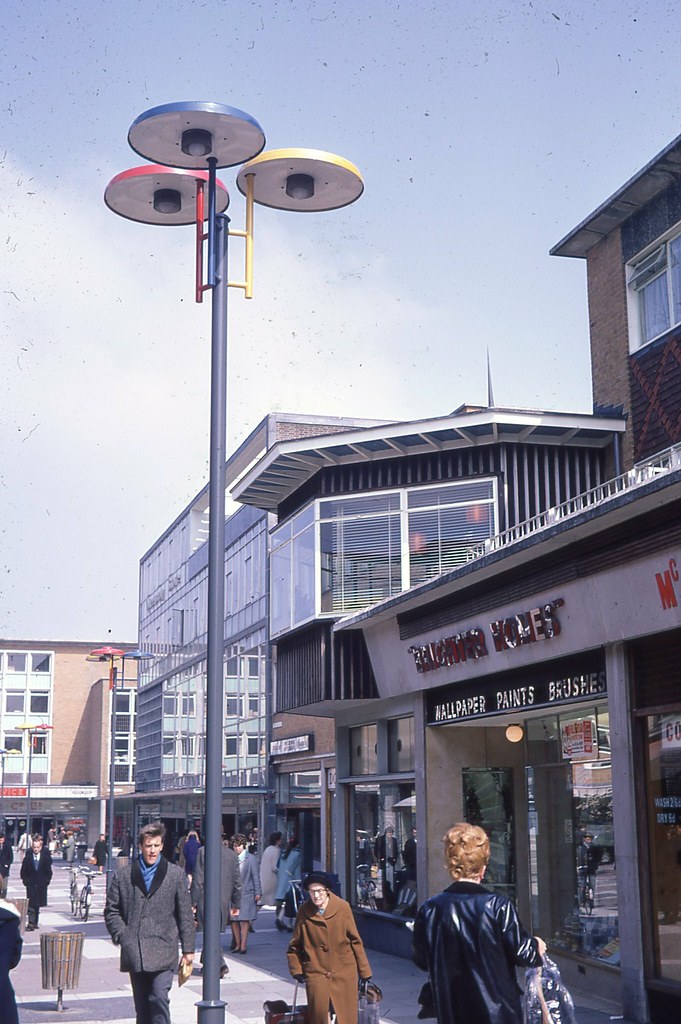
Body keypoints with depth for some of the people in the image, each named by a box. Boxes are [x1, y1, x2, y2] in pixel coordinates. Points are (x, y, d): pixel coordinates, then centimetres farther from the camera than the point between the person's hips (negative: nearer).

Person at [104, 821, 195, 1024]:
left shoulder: (176, 875, 5)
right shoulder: (123, 875, 7)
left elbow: (185, 914, 6)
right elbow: (111, 911, 11)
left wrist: (188, 949, 4)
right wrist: (122, 936, -4)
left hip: (163, 951, -2)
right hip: (134, 952, 2)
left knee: (159, 998, -15)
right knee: (142, 1007, 10)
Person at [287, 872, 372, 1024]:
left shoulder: (342, 907, -6)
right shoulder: (304, 911, -4)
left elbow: (355, 940, 2)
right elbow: (294, 946, 10)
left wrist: (364, 970, 4)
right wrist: (296, 969, 0)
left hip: (344, 971, 0)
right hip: (316, 971, 0)